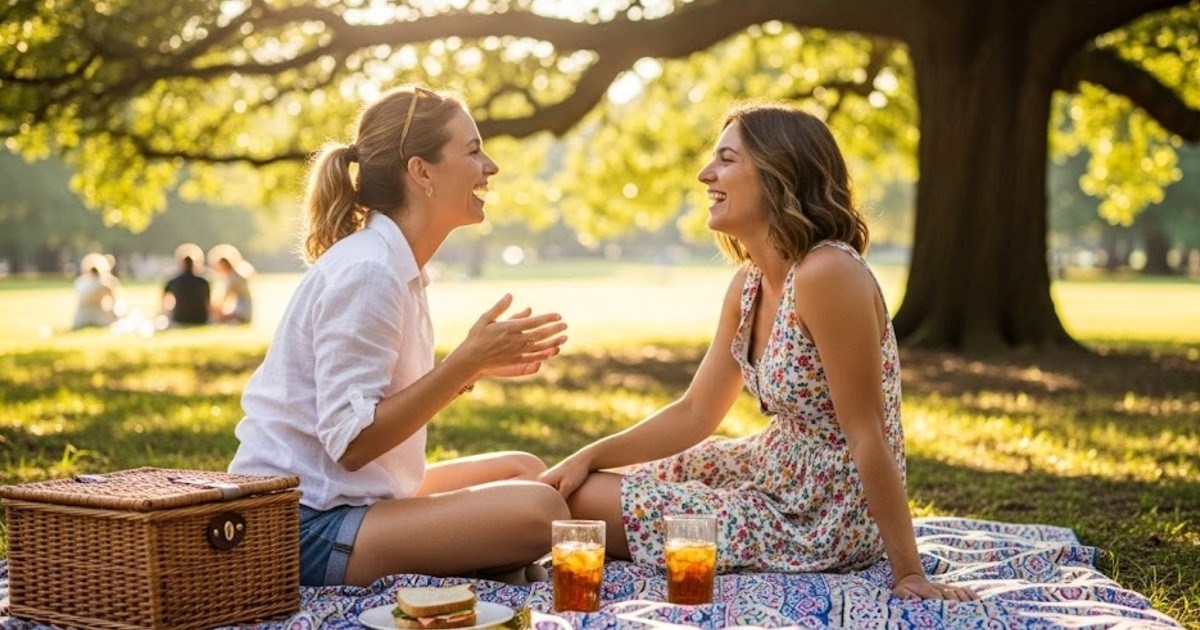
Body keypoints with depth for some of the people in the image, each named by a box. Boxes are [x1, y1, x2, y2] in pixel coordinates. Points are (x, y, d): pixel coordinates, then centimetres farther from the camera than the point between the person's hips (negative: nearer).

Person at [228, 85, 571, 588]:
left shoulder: (394, 264, 11)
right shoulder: (365, 271, -18)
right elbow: (351, 442, -23)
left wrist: (476, 365, 3)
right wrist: (467, 361, -22)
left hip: (352, 495, 10)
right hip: (304, 529, -10)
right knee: (538, 511, -23)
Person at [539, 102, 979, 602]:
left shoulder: (827, 274, -26)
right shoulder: (750, 282, 3)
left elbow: (868, 434, -24)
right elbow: (695, 413, 9)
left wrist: (908, 573, -21)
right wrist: (591, 456, -1)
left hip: (824, 522, -9)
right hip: (778, 478, 9)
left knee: (580, 504, -2)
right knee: (567, 486, 17)